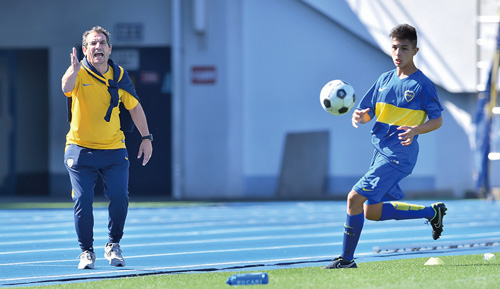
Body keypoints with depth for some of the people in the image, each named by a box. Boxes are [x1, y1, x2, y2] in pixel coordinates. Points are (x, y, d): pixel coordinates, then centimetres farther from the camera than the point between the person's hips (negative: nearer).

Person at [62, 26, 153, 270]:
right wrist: (73, 72, -55)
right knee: (83, 203, -5)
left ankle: (113, 245, 11)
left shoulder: (119, 76, 2)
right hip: (81, 150, -2)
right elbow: (67, 87, -33)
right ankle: (86, 251, 11)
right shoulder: (79, 73, -9)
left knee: (119, 198, -9)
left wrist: (146, 138, 10)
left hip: (114, 150, 2)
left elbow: (134, 107, 14)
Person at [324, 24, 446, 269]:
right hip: (380, 151, 8)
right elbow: (366, 113, 13)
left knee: (355, 197, -17)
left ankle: (346, 258, -7)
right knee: (372, 212, 14)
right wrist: (359, 117, -11)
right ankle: (432, 212, 27)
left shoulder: (422, 84, -7)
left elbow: (437, 120, -3)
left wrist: (415, 130, -22)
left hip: (399, 155, -8)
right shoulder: (385, 80, 11)